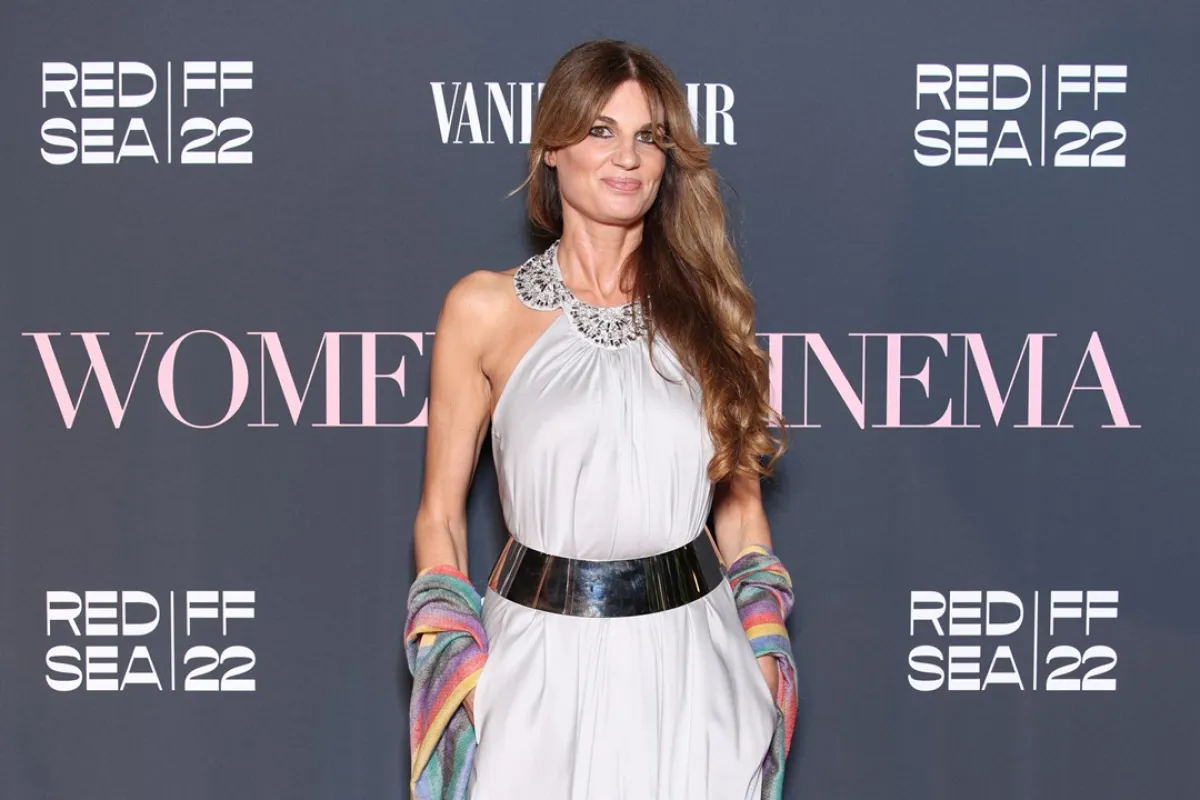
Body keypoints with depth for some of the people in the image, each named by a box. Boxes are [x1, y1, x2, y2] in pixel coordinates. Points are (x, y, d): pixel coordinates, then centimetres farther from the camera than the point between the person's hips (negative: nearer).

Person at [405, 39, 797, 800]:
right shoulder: (484, 308, -3)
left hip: (690, 659, 2)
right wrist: (455, 668, -6)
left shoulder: (705, 307, 5)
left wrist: (766, 665, 4)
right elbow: (441, 515, 2)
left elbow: (740, 503, 11)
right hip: (543, 659, -2)